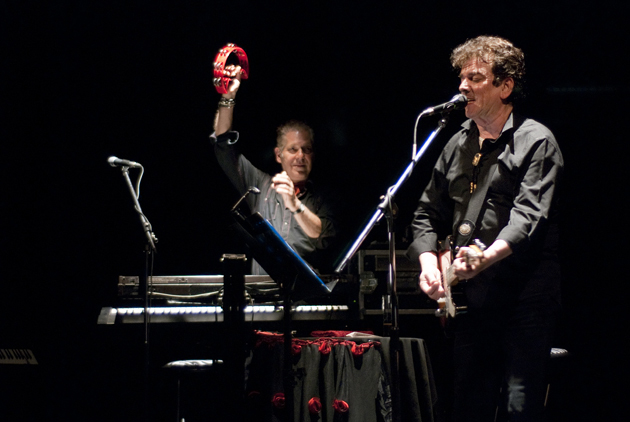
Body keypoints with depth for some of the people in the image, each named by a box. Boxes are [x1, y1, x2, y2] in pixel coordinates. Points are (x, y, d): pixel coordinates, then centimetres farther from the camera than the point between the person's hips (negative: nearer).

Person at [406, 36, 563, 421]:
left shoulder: (536, 142, -4)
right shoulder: (458, 145, 17)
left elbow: (528, 215, -17)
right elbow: (429, 213, 21)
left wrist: (487, 257, -34)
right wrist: (428, 260, 1)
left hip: (523, 302, -7)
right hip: (470, 301, 7)